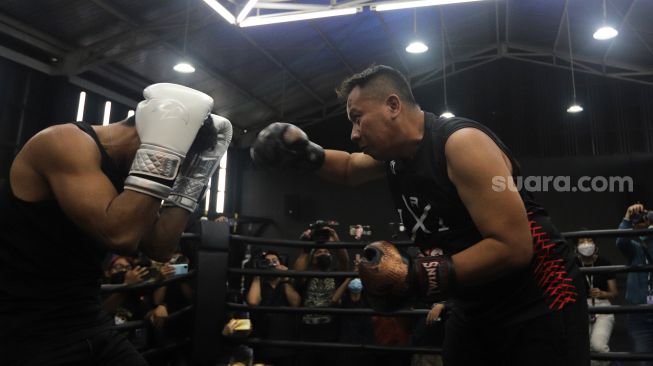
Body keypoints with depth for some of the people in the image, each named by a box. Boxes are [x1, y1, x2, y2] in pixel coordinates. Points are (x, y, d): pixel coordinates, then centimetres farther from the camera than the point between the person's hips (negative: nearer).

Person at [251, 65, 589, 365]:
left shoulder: (462, 144, -24)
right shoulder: (395, 153, 1)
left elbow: (514, 248, -29)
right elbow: (351, 168, 23)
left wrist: (415, 277, -25)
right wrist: (308, 155, 3)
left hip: (537, 305, -7)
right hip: (474, 310, 7)